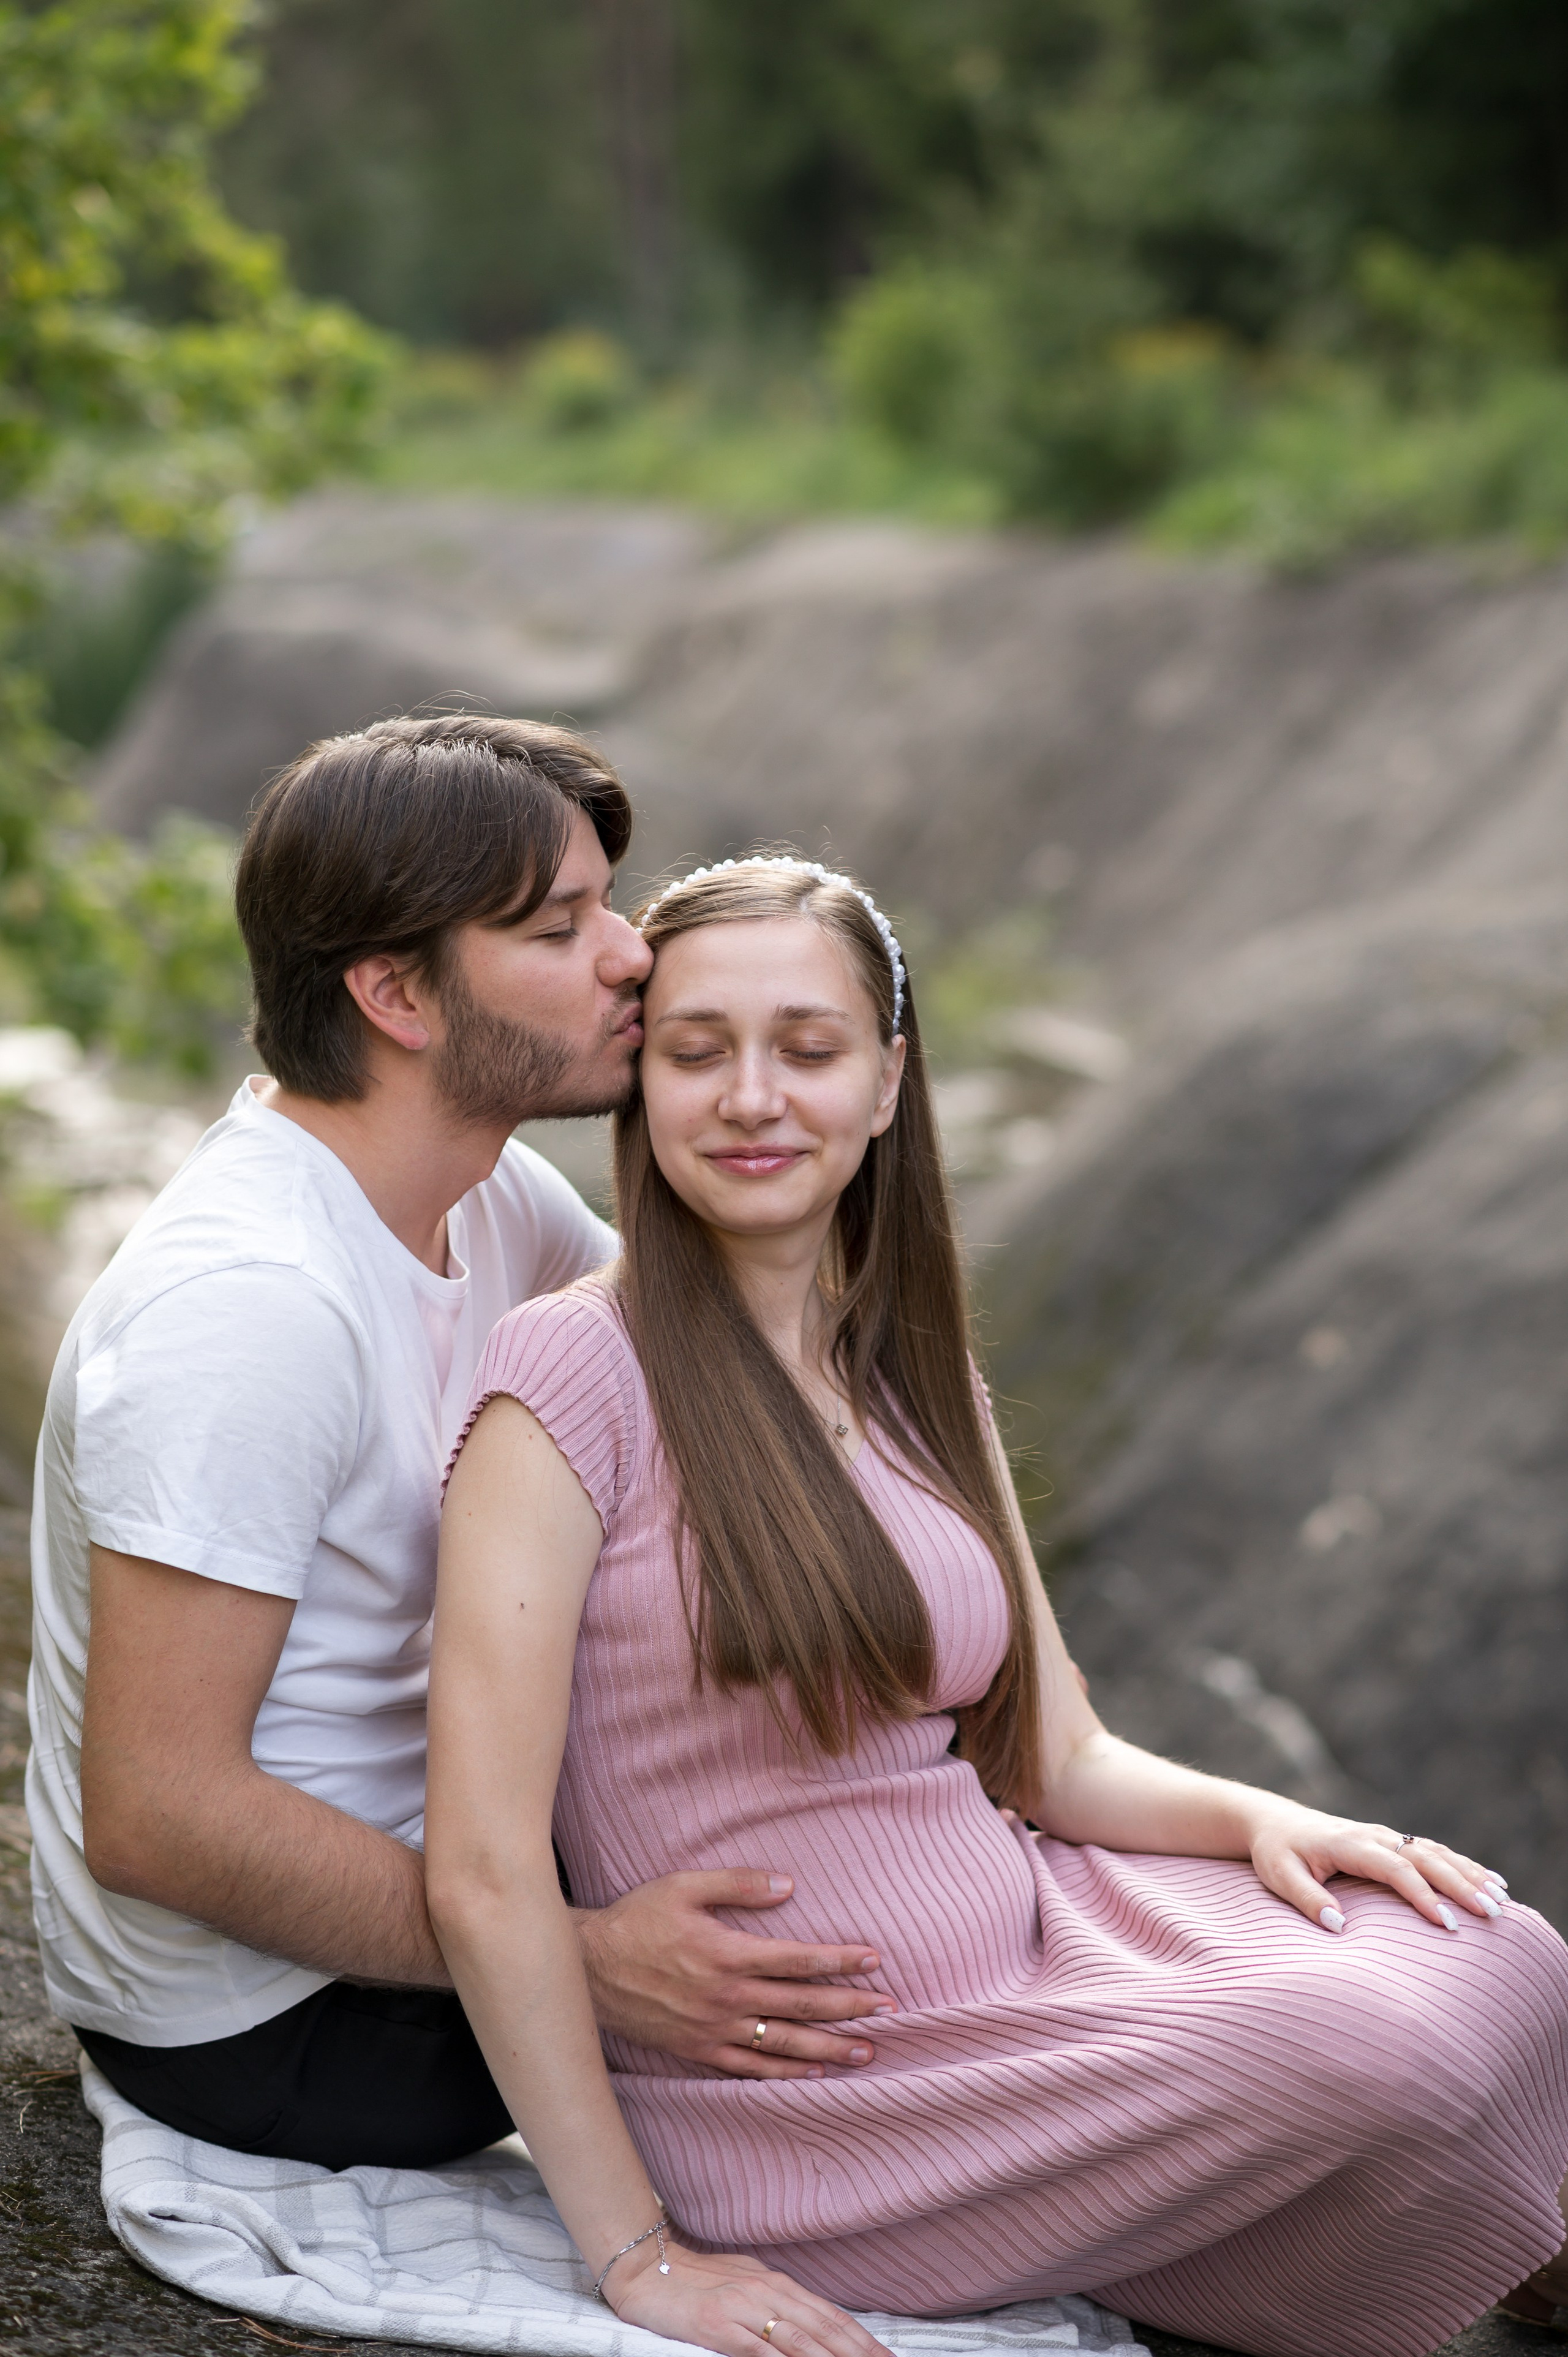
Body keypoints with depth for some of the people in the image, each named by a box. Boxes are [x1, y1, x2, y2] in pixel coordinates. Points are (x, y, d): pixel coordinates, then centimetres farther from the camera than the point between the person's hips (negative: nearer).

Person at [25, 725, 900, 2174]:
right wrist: (583, 1959, -33)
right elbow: (152, 1816, -32)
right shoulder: (246, 1300, -31)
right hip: (260, 2022, -9)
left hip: (390, 1836, 9)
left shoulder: (482, 1189, -1)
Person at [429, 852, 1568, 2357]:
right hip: (793, 2101, -6)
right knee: (1394, 2051, -23)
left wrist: (1262, 1821, -9)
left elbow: (1057, 1756, 12)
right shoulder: (573, 1372, -14)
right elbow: (484, 1873, -17)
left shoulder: (915, 1376, 10)